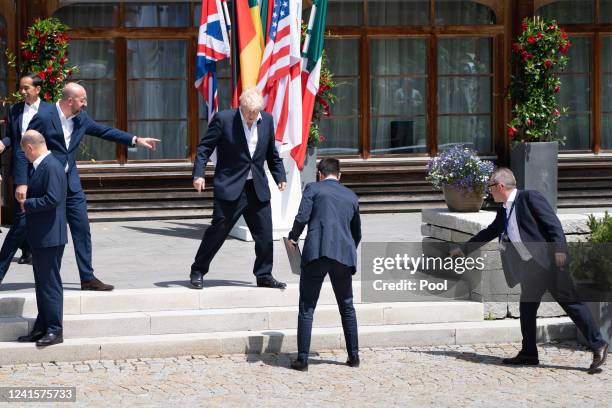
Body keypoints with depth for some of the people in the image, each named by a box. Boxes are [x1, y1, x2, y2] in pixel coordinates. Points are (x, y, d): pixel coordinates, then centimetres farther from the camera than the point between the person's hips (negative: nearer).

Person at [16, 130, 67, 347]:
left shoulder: (51, 166, -18)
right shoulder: (41, 166, 14)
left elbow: (52, 199, -25)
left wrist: (27, 204, -15)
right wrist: (26, 202, 7)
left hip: (49, 237, -10)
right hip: (40, 237, 10)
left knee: (50, 284, -4)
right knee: (42, 284, 15)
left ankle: (55, 330, 2)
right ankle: (41, 328, 23)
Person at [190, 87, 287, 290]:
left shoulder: (267, 120, 5)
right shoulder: (223, 119, -10)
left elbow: (272, 153, 17)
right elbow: (204, 147, -6)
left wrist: (280, 176, 12)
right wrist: (199, 174, -16)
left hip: (258, 189, 4)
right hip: (230, 187, -4)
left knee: (264, 233, 4)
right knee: (218, 230, -1)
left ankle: (264, 275, 17)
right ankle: (198, 271, 12)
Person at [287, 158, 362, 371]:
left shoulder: (313, 188, 7)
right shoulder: (351, 196, 20)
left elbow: (302, 217, -7)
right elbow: (357, 233, 25)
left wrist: (293, 237, 10)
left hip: (316, 252, -4)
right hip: (344, 254, 4)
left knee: (307, 308, 2)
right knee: (347, 307, 18)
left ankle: (302, 359, -2)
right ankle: (353, 356, 21)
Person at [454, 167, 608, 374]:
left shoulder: (529, 197, -6)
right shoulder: (503, 212, 18)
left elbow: (552, 223, -13)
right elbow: (489, 233, 32)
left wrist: (559, 249, -22)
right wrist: (463, 249, 38)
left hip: (549, 261, -9)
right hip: (530, 267, 9)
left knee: (570, 301, -9)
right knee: (526, 309, 10)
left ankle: (598, 346, -8)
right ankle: (528, 354, 18)